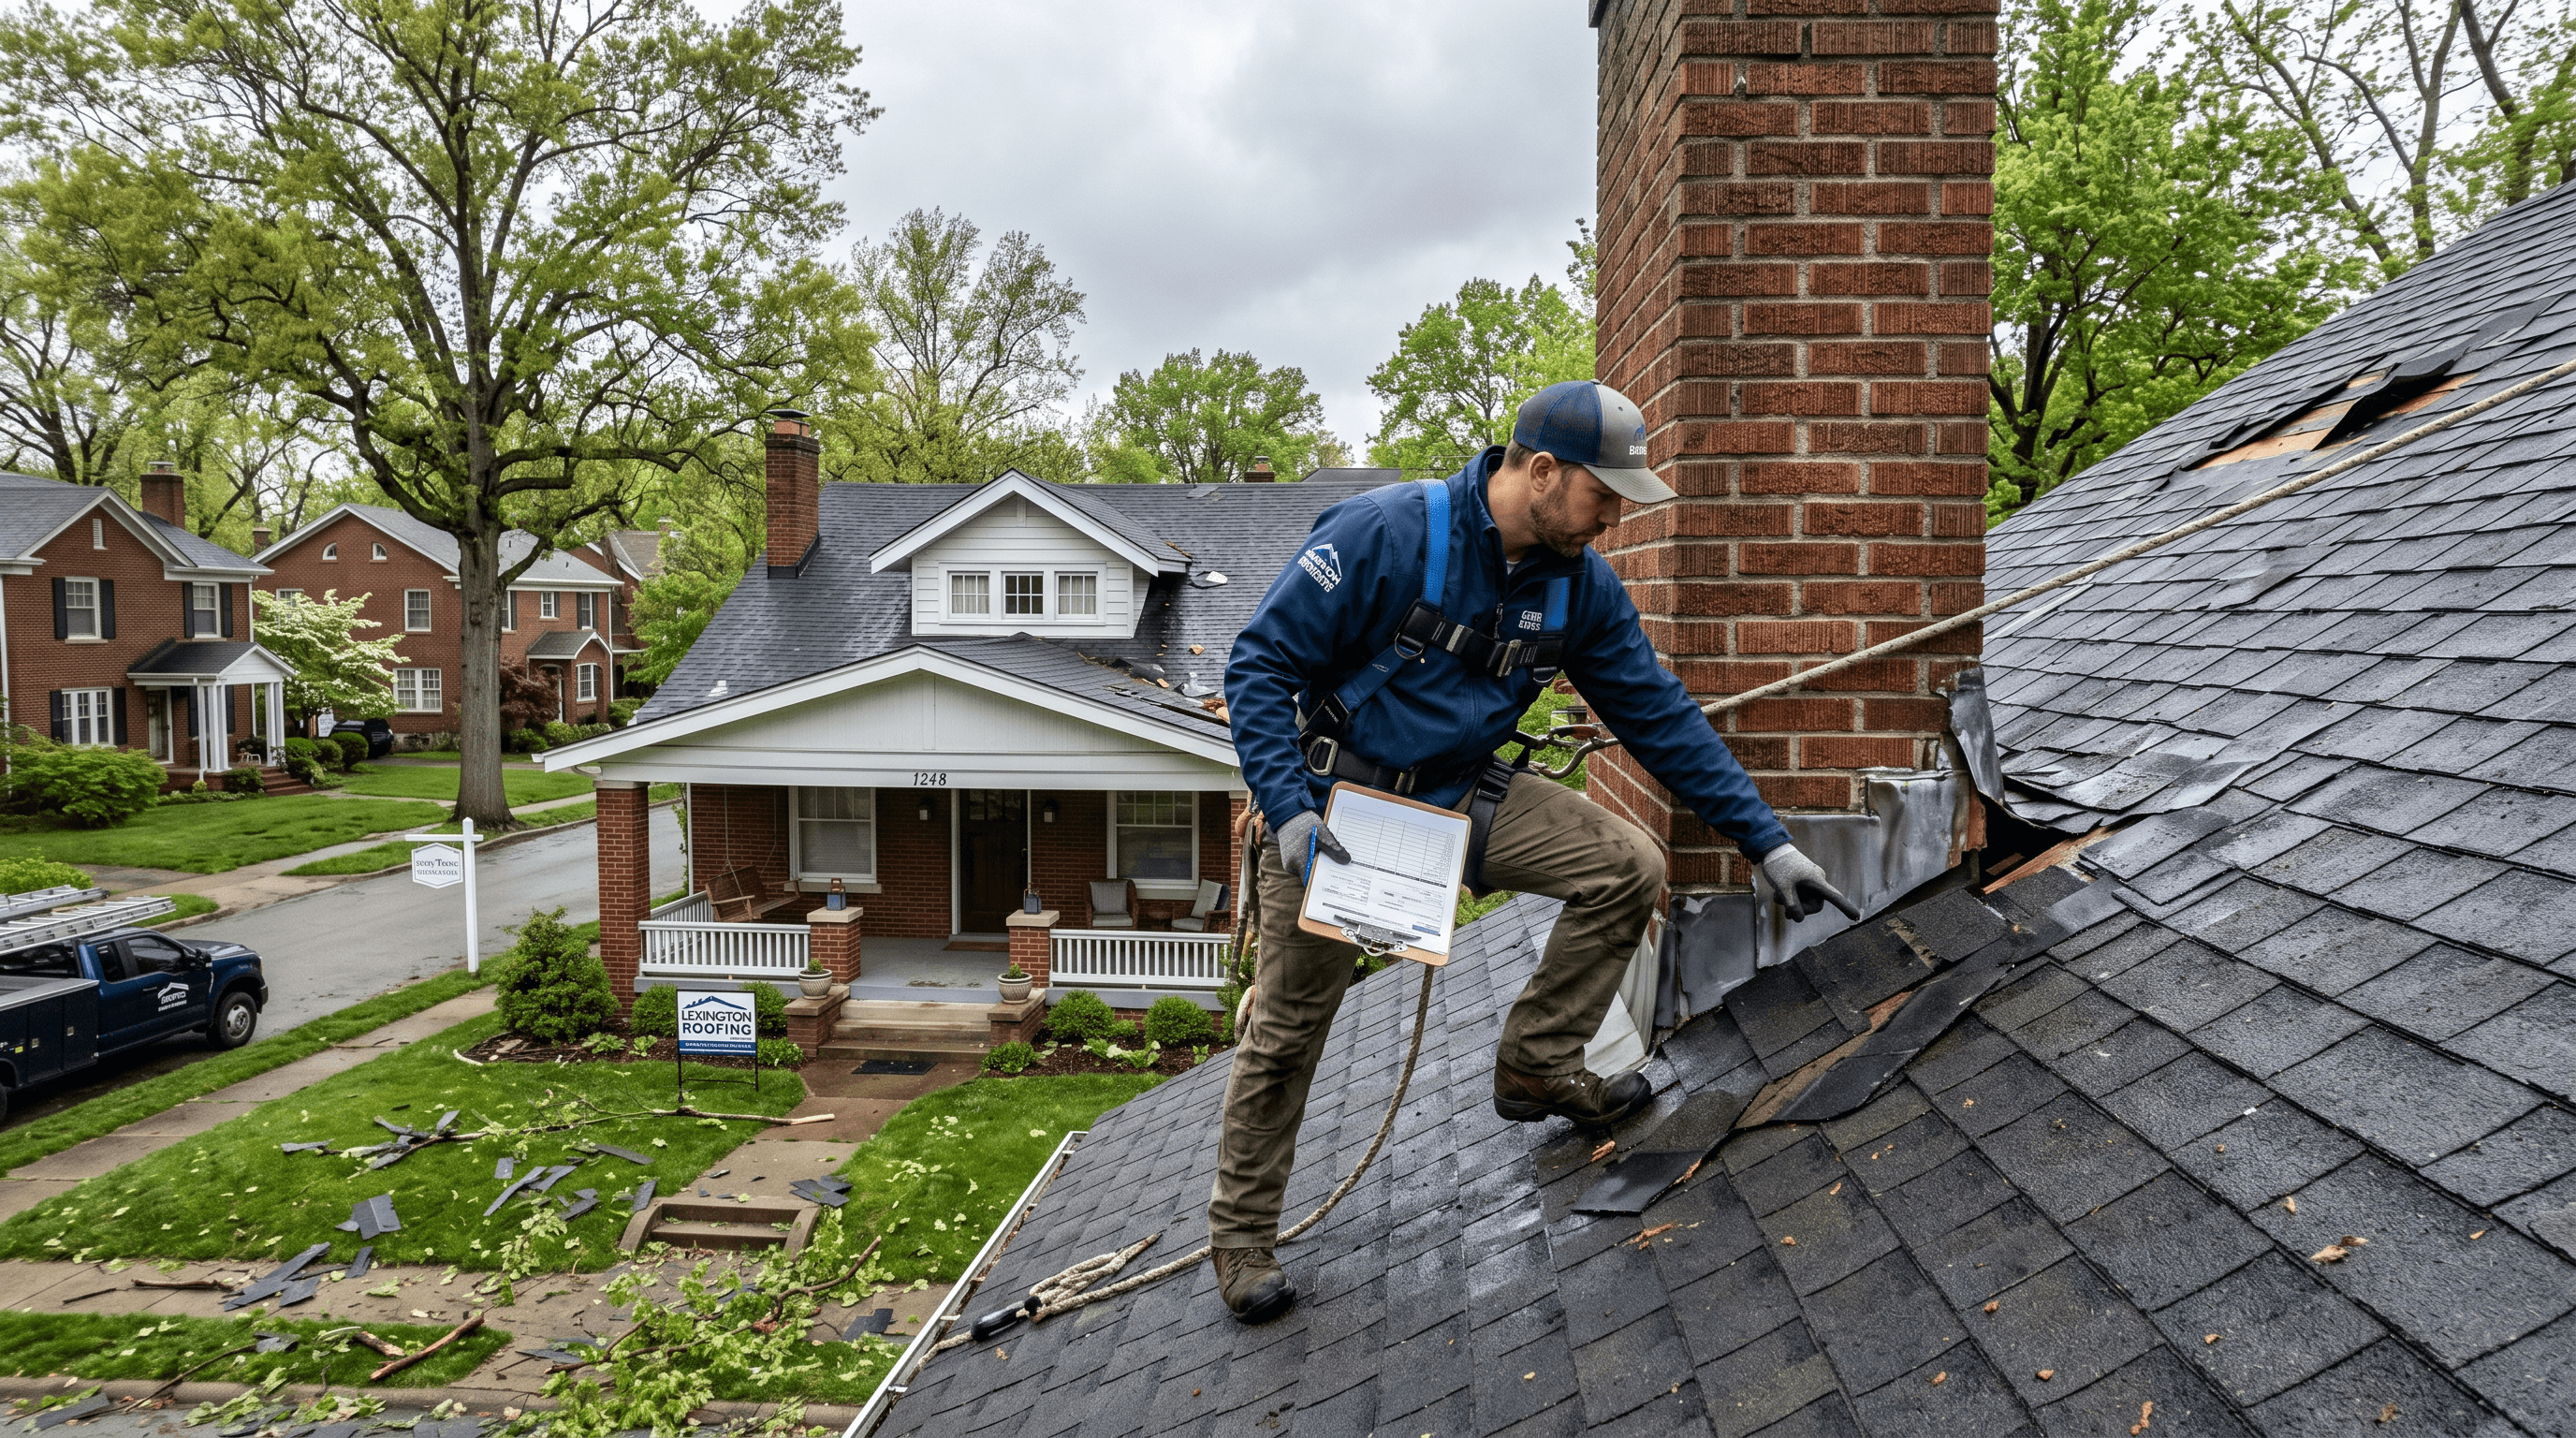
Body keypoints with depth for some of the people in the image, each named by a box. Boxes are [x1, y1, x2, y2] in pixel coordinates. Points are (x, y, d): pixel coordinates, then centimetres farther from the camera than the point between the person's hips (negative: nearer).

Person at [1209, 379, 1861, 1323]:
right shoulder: (1386, 534, -23)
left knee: (1630, 868, -7)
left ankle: (1537, 1065, 12)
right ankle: (1241, 1231, 23)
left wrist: (1768, 844, 1)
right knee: (1288, 1029, 2)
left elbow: (1660, 717, 1)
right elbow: (1261, 663, -19)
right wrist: (1289, 813, -28)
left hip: (1466, 796, 5)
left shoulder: (1582, 584, -5)